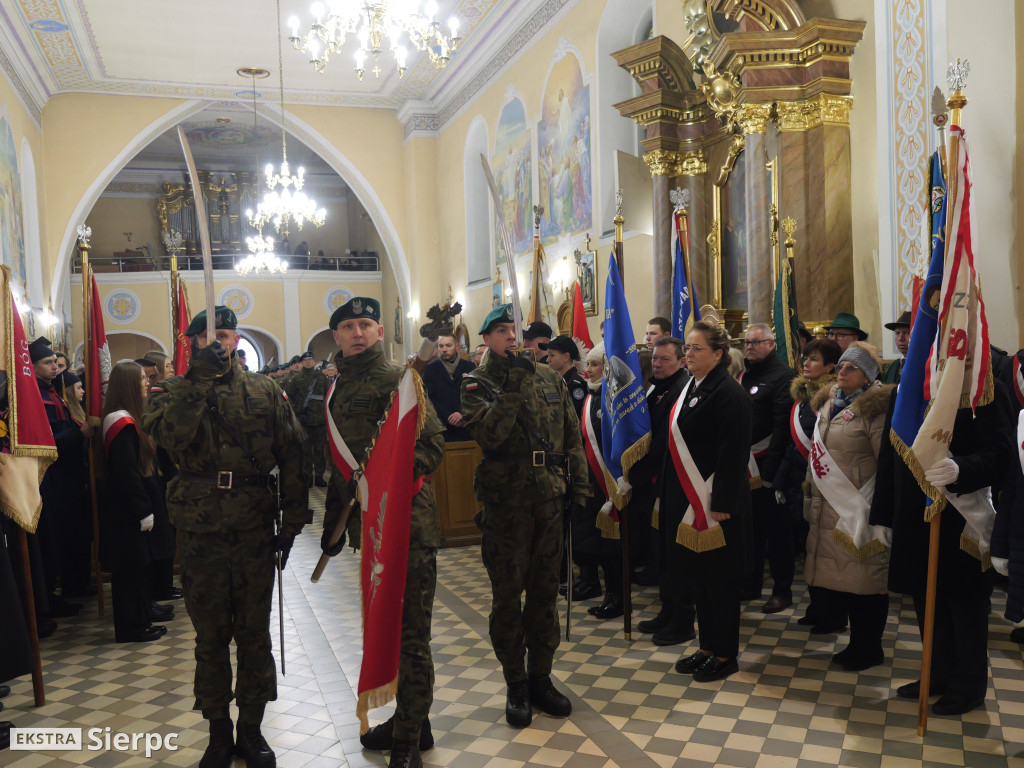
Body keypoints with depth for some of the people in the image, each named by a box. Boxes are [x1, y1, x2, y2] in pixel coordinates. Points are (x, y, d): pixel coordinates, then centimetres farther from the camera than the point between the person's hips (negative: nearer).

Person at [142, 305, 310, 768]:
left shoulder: (264, 391, 5)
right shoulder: (173, 390, 3)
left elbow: (292, 453, 4)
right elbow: (166, 433, -20)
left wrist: (293, 517, -1)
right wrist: (199, 379, -24)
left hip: (255, 529, 1)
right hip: (201, 533, 0)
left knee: (254, 633, 10)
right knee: (211, 635, 11)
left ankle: (251, 729, 27)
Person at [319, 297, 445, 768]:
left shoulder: (400, 381, -7)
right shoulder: (337, 391, 15)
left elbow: (433, 443, -15)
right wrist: (333, 522, 19)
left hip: (407, 522, -8)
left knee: (410, 632, -1)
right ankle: (409, 721, 34)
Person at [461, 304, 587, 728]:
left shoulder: (549, 378, 8)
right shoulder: (477, 383, -3)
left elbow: (572, 434, 11)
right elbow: (487, 434, -20)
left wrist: (580, 486, 5)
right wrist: (514, 387, -22)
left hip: (549, 497, 3)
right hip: (505, 499, -3)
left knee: (545, 590, 13)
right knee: (507, 594, 5)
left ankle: (540, 676, 28)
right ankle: (516, 685, 21)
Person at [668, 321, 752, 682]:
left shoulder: (729, 393, -16)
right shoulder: (690, 388, 12)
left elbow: (733, 453, -20)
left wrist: (722, 504, -21)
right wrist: (673, 497, 14)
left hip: (715, 503, -9)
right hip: (688, 500, 9)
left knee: (719, 578, 4)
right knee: (696, 574, 16)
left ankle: (725, 655, 19)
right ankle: (706, 646, 30)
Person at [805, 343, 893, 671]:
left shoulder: (874, 410, -10)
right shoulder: (828, 404, 14)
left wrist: (871, 504, -16)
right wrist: (815, 493, 20)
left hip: (859, 514, -7)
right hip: (829, 509, 7)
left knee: (864, 581, 1)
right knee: (840, 579, 11)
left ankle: (869, 649, 17)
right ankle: (857, 642, 26)